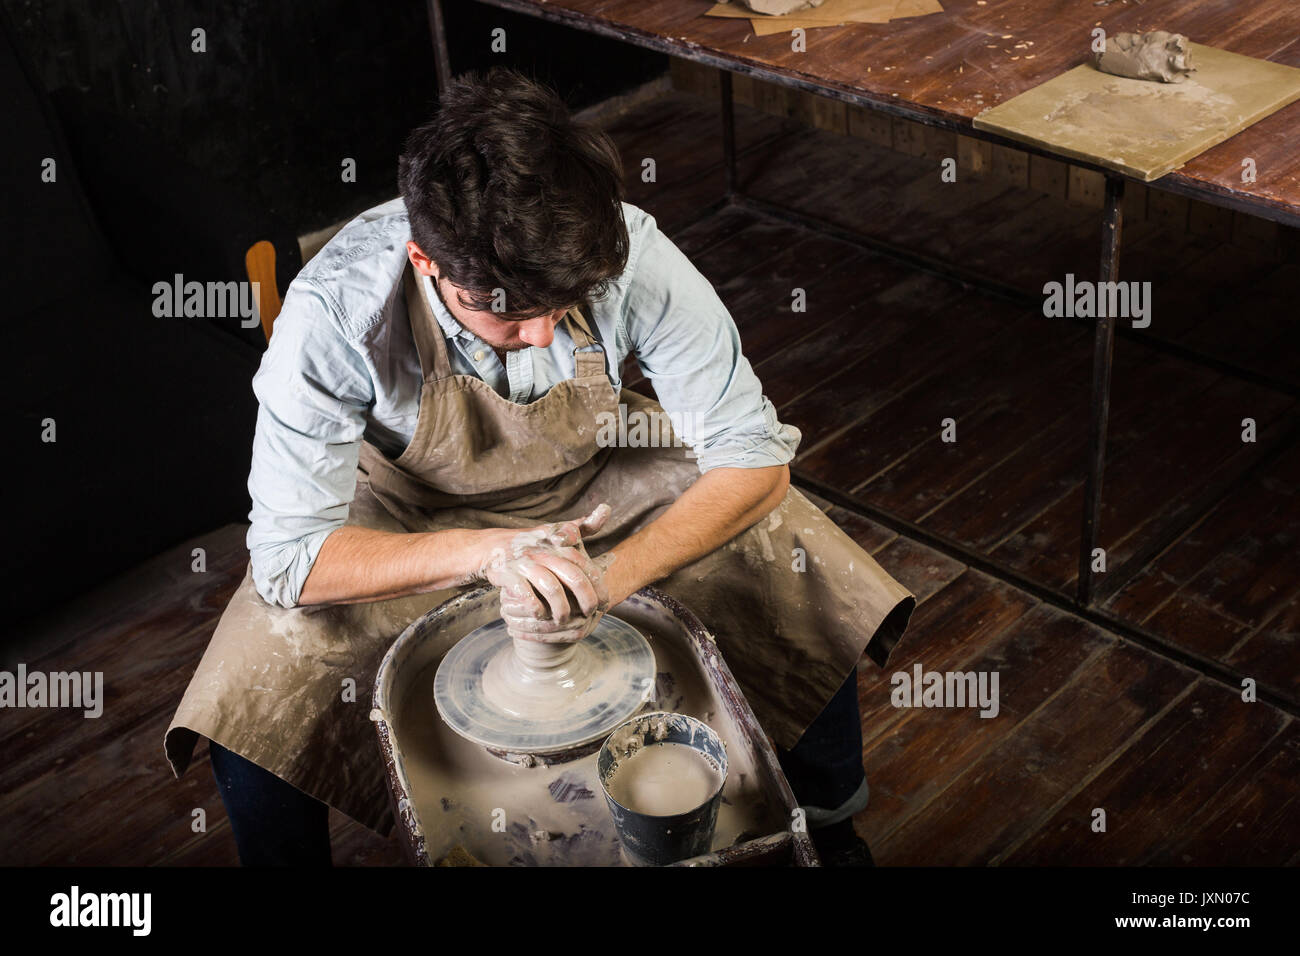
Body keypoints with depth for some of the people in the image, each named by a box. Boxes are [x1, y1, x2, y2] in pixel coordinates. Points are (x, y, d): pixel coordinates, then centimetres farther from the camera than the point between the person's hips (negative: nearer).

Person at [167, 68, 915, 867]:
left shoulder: (632, 255, -31)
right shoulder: (334, 312, -33)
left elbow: (754, 457, -24)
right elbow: (288, 557, -28)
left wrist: (611, 576, -38)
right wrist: (486, 552, -42)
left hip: (600, 483, 2)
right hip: (412, 515, -1)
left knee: (817, 588, -14)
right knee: (247, 714, -21)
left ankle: (828, 824, 15)